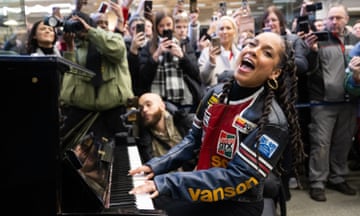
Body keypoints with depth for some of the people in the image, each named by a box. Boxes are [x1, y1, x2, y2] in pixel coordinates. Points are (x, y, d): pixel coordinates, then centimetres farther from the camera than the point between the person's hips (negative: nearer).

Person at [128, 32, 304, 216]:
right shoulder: (217, 93, -1)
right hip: (204, 190, 6)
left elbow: (237, 178, -26)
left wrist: (168, 183, -31)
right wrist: (156, 166, -1)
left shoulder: (271, 121, -21)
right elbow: (194, 139, 11)